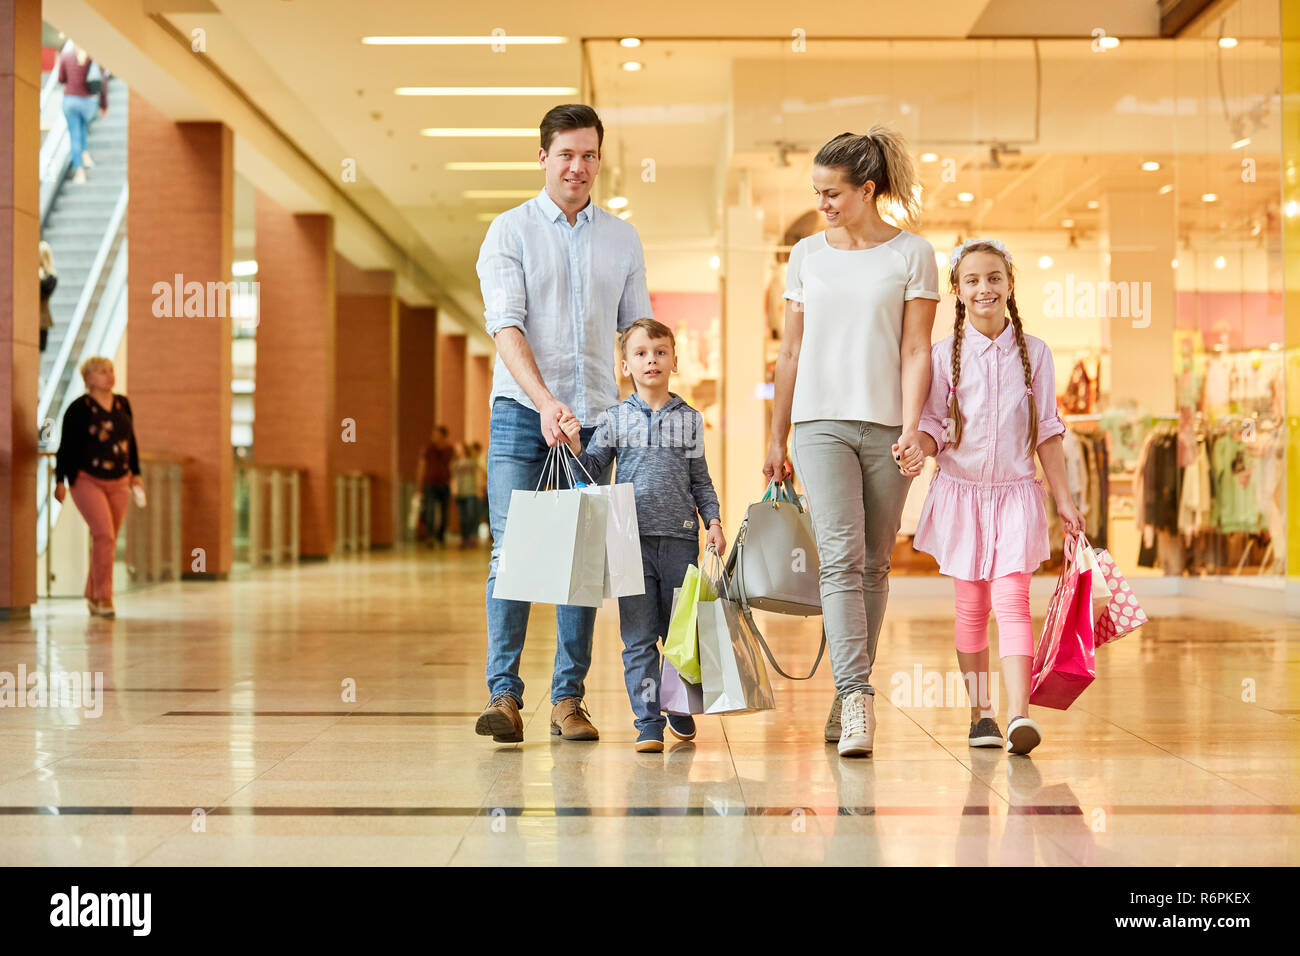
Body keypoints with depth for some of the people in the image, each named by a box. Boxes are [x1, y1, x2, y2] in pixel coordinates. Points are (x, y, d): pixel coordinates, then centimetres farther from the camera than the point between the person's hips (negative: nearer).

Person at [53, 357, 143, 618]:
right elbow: (66, 446, -7)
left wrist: (136, 473, 16)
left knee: (107, 540, 8)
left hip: (119, 483, 5)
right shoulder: (79, 409, -8)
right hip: (87, 481, -5)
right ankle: (104, 598, -11)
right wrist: (60, 481, -9)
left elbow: (131, 441, 16)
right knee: (104, 535, -18)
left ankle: (92, 596, 23)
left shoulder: (123, 404, 7)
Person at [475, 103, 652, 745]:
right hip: (522, 412, -3)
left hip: (596, 417, 3)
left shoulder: (622, 239, 13)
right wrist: (544, 400, -22)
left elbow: (639, 330, 15)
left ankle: (568, 698, 8)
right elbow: (505, 326, -9)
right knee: (512, 553, -8)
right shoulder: (510, 231, 2)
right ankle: (504, 696, -5)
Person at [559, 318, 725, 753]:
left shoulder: (690, 419, 9)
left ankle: (680, 712, 26)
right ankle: (648, 723, 1)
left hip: (680, 538, 1)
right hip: (632, 537, -1)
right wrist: (574, 445, -11)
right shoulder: (615, 419, 6)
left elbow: (700, 480, 12)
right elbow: (592, 468, 6)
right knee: (638, 636, -3)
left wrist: (713, 521, 2)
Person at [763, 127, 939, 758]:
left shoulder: (912, 254, 5)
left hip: (886, 426, -1)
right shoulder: (807, 255, 12)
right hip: (822, 423, 1)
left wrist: (911, 425, -13)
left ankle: (848, 696, 16)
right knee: (841, 556, -15)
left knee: (873, 564, 5)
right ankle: (857, 699, -21)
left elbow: (915, 351, 0)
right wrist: (776, 439, 14)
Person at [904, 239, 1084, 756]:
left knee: (1012, 600, -12)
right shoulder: (943, 355, 1)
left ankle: (1017, 713, -20)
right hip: (961, 491, 1)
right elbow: (933, 424, 1)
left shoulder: (1033, 352, 3)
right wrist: (918, 452, -22)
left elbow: (1047, 431, 6)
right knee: (971, 608, 6)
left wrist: (1064, 498, 5)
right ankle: (980, 712, 18)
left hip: (1016, 491, 0)